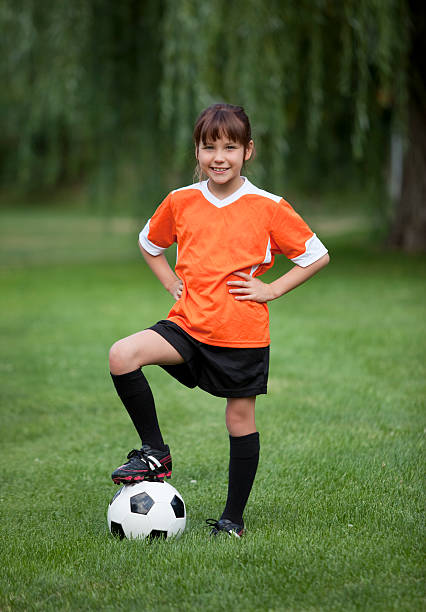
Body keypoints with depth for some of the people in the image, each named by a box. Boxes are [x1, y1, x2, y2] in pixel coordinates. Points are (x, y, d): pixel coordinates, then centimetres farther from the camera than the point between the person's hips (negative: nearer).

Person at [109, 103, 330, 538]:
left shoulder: (269, 208, -6)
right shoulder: (180, 202, 2)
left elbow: (317, 256, 2)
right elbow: (149, 244, 21)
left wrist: (271, 290, -6)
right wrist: (172, 284, 7)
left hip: (243, 333, -2)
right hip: (189, 322, 2)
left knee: (240, 419, 5)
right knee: (122, 356, -20)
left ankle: (233, 517, 22)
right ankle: (155, 452, -5)